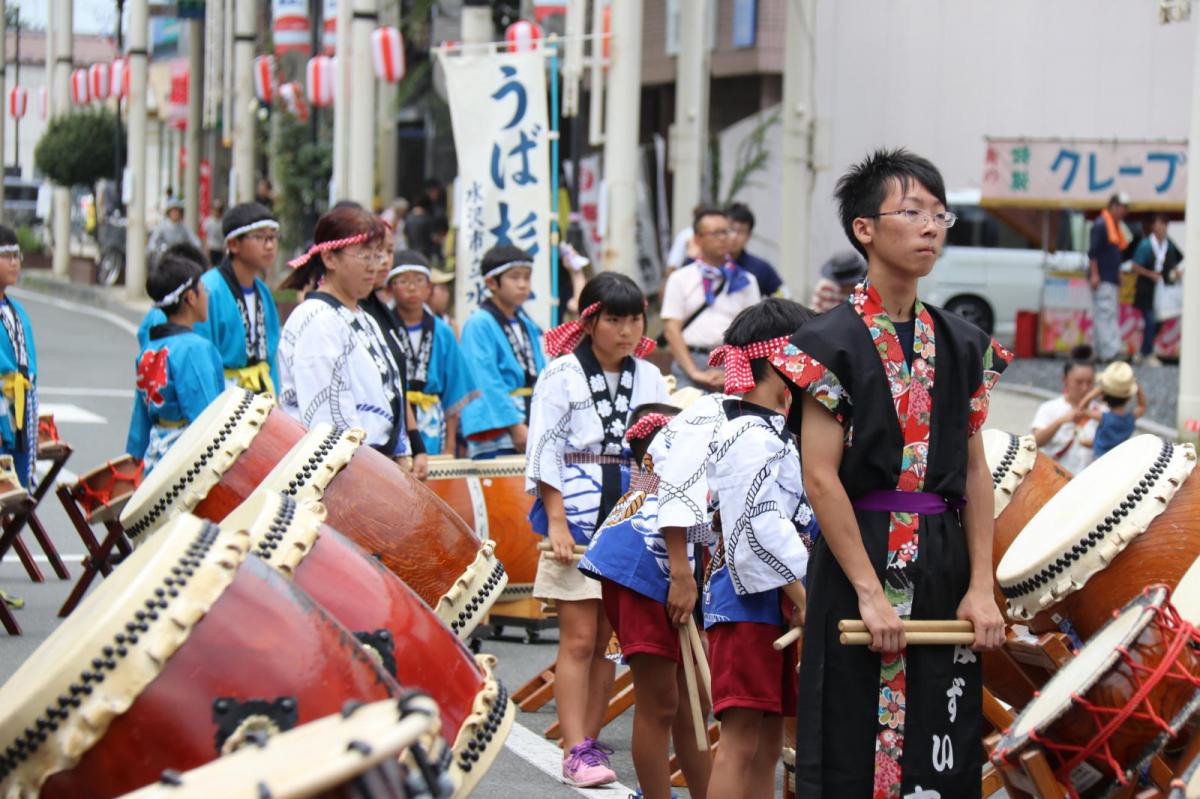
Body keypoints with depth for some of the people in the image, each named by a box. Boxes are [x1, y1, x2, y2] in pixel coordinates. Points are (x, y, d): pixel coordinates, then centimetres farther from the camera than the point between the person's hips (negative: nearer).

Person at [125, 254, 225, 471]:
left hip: (155, 459, 9)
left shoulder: (148, 349, 13)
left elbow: (140, 421, 18)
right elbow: (205, 419, -16)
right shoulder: (195, 349, -12)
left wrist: (136, 463, 24)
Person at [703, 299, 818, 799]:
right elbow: (759, 527, -21)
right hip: (747, 605, -10)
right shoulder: (753, 438, -13)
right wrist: (804, 597, -21)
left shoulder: (775, 433, 19)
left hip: (770, 606, 10)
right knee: (742, 742, -11)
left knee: (767, 745, 12)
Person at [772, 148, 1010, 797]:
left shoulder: (962, 345, 10)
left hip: (946, 564, 5)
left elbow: (976, 470, 9)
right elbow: (821, 478, -11)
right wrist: (870, 590, -16)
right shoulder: (832, 342, -6)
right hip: (860, 554, -5)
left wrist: (981, 586, 1)